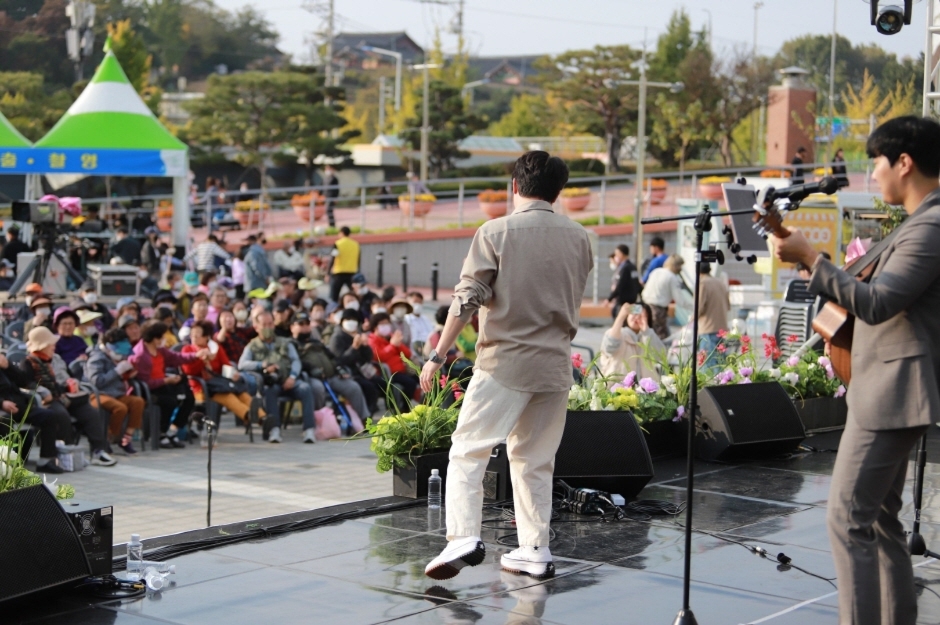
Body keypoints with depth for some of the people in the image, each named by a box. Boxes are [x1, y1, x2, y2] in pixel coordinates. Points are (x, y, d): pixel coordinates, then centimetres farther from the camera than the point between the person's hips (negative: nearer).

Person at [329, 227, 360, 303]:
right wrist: (357, 274, 17)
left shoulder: (337, 244, -5)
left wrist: (328, 273, -4)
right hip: (352, 273, 3)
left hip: (338, 273, -3)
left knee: (333, 297, 3)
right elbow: (358, 261, 10)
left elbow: (332, 260, -8)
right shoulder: (356, 244, 5)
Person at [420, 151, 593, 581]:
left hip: (505, 361, -4)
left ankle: (464, 537, -13)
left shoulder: (495, 232, -8)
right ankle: (535, 551, 16)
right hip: (556, 363, 4)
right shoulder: (578, 237, 5)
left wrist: (438, 356, -6)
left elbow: (467, 300, -11)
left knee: (468, 449, 1)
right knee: (535, 458, 14)